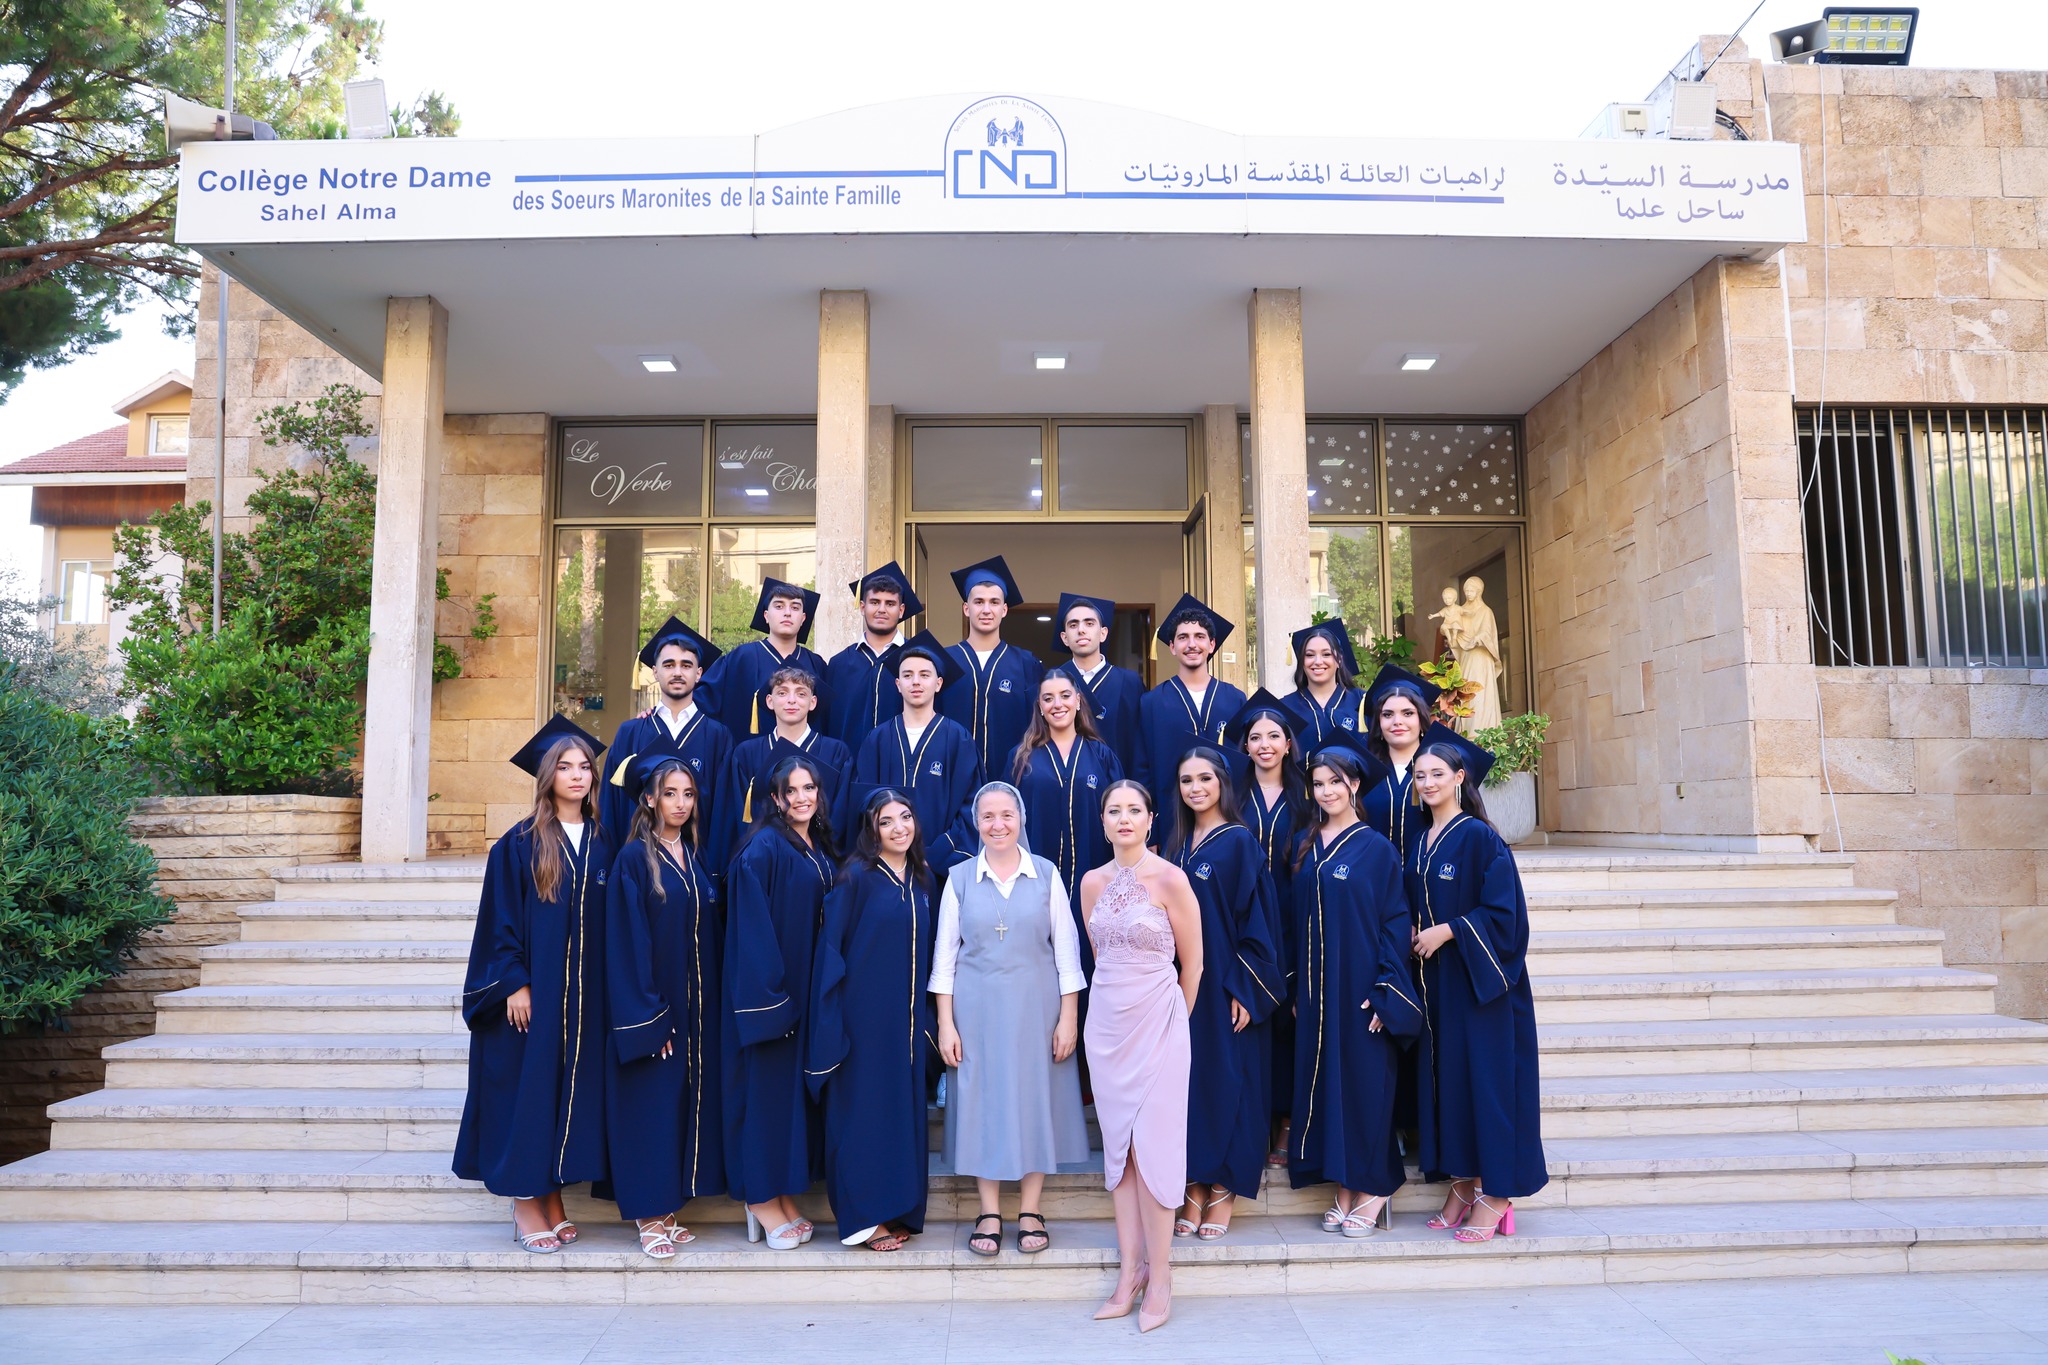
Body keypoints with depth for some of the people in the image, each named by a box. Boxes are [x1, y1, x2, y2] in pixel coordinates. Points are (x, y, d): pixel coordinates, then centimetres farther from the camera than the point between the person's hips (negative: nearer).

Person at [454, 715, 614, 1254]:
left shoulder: (604, 843, 6)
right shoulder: (520, 844, -4)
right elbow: (501, 921, -7)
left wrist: (609, 986, 4)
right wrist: (514, 983, -12)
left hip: (586, 994, 4)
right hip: (532, 990, -4)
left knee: (573, 1086, 7)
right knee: (528, 1084, 1)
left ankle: (552, 1196, 19)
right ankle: (525, 1203, 12)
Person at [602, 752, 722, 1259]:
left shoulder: (698, 859, 10)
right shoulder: (635, 859, -8)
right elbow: (627, 941, -12)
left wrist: (714, 1004, 6)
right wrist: (646, 1017, -17)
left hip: (698, 1007, 6)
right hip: (651, 1006, -6)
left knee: (691, 1099, 9)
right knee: (652, 1102, -1)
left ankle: (671, 1210, 19)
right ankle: (650, 1217, 9)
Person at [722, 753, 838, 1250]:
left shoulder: (821, 851, 11)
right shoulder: (763, 850, -12)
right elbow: (752, 927, -16)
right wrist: (769, 994, -20)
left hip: (809, 988, 8)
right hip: (769, 987, -8)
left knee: (798, 1086, 11)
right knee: (768, 1084, -1)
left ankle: (784, 1198, 20)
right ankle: (763, 1202, 10)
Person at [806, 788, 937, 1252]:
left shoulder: (920, 882, 9)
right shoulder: (857, 877, -9)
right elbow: (831, 948, -10)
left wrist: (927, 1017, 13)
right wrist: (831, 1020, -13)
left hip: (907, 1014, 6)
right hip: (864, 1012, -6)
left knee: (904, 1106, 10)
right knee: (864, 1106, 0)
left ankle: (898, 1208, 21)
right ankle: (863, 1218, 10)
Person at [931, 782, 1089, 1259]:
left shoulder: (1046, 875, 0)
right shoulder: (960, 879, 1)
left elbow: (1066, 950, 1)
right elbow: (945, 954, 3)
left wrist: (1069, 1017, -3)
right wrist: (945, 1024, -2)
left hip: (1036, 1008, 0)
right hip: (976, 1011, 0)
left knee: (1036, 1100, 5)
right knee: (982, 1102, 5)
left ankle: (1030, 1211, 19)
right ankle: (989, 1213, 17)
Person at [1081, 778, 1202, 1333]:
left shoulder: (1170, 879, -10)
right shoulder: (1092, 882, 4)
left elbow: (1192, 963, -2)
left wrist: (1174, 1019, 7)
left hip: (1157, 1022, -5)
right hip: (1106, 1020, 5)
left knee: (1152, 1146, -2)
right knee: (1118, 1146, 8)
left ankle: (1159, 1280, 8)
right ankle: (1130, 1270, 18)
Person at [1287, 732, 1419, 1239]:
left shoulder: (1377, 848, -5)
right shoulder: (1308, 848, 9)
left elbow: (1395, 922, -8)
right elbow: (1298, 922, 11)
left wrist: (1385, 992, -14)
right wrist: (1295, 989, 8)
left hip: (1360, 985, -5)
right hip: (1316, 988, 5)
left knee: (1365, 1078, 1)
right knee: (1325, 1079, 8)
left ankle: (1373, 1190, 15)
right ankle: (1346, 1188, 19)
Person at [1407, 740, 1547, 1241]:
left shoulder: (1481, 838, -11)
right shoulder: (1417, 843, 10)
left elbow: (1503, 911, -16)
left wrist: (1447, 932, -17)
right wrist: (1417, 937, 0)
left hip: (1478, 981, -7)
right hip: (1435, 982, 7)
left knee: (1486, 1077, -3)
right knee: (1444, 1077, 8)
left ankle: (1497, 1193, 6)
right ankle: (1463, 1183, 18)